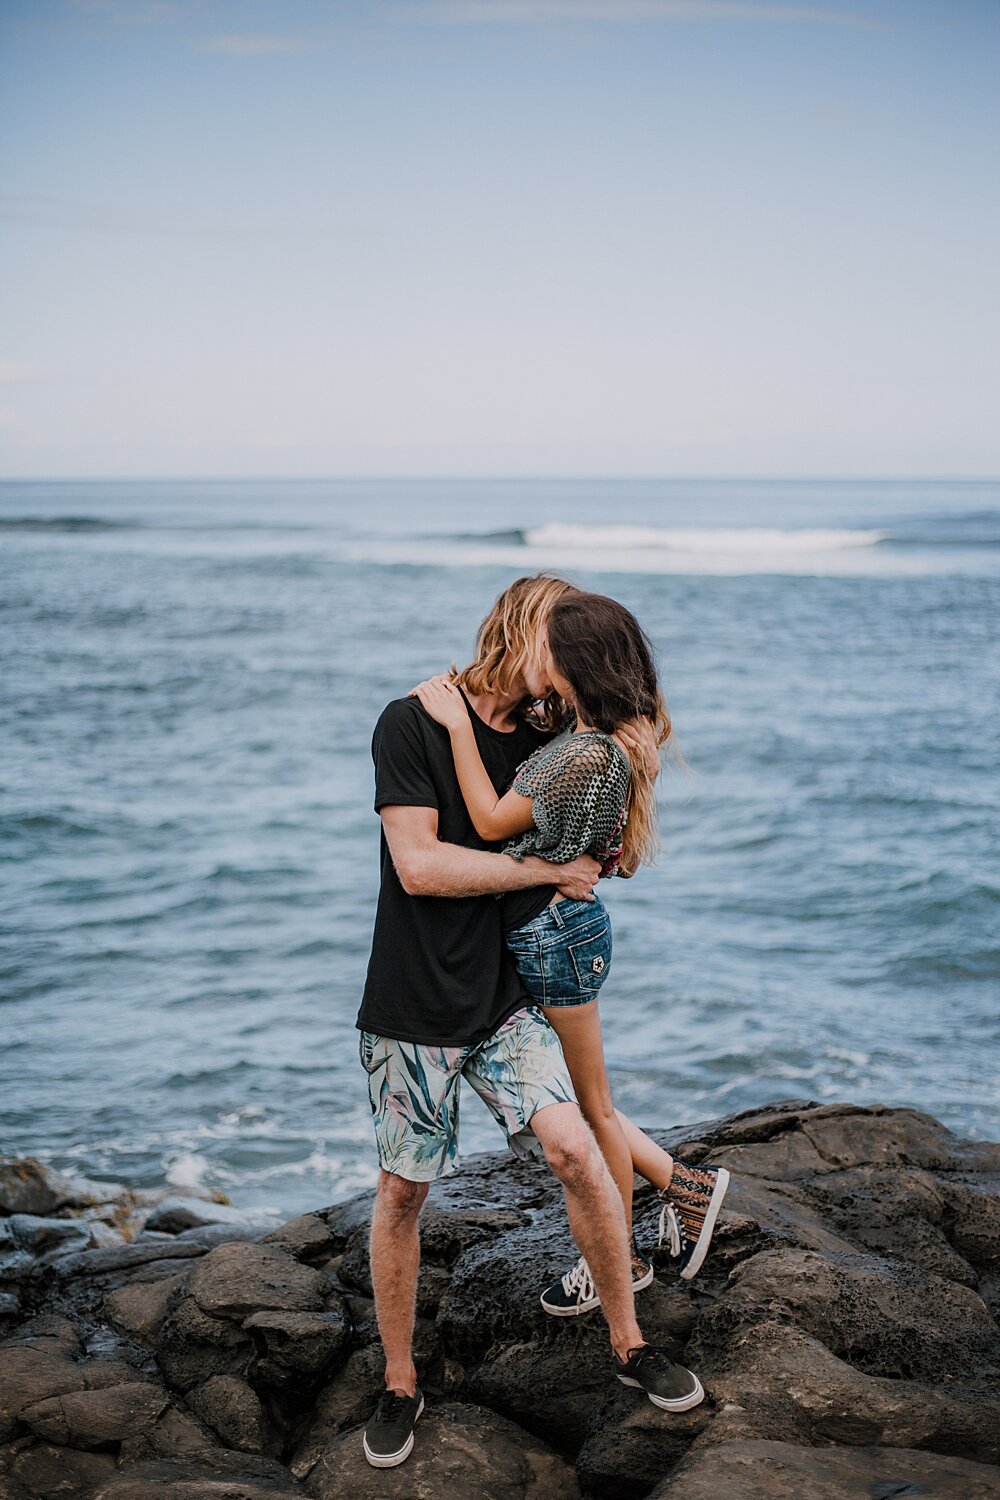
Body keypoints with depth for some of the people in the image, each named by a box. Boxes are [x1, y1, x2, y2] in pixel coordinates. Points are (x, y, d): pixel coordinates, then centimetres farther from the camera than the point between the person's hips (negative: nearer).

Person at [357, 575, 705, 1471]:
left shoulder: (547, 746, 6)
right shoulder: (412, 724, -11)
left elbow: (606, 857, 16)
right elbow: (418, 865, -18)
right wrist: (549, 871, -14)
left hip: (504, 1001, 4)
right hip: (413, 1010, -4)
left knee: (576, 1148, -10)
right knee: (402, 1191, 4)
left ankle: (629, 1346, 8)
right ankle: (400, 1388, 22)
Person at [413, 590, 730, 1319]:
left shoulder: (586, 756, -27)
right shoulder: (608, 740, 4)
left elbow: (492, 821, -18)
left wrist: (459, 725, -14)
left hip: (554, 933, -10)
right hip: (559, 927, 10)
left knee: (589, 1107, 9)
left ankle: (621, 1260, 28)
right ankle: (686, 1184, 31)